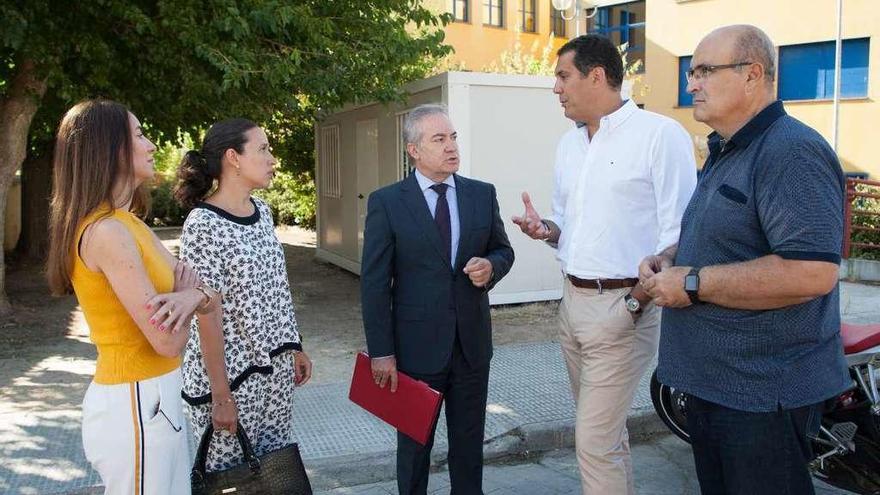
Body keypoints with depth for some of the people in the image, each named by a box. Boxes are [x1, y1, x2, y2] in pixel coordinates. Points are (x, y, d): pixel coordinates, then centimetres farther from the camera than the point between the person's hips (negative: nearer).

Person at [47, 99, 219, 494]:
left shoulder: (128, 224, 9)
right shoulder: (107, 231, -20)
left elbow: (211, 302, 7)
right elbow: (168, 342, -23)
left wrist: (193, 295, -15)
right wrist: (186, 295, -4)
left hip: (152, 398, 9)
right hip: (135, 404, -9)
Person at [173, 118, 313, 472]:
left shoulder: (262, 211, 5)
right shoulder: (204, 226, -17)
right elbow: (208, 317, -18)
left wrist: (295, 347, 15)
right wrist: (221, 396, -16)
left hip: (276, 366, 7)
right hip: (231, 373, -7)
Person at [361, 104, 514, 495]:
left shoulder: (482, 194, 3)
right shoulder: (386, 202, -7)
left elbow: (503, 250, 13)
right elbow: (374, 283, -8)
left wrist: (491, 266, -11)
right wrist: (381, 352, -11)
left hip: (472, 341, 3)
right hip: (417, 344, -3)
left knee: (469, 442, 17)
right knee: (414, 444, 14)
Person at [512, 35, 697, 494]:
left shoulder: (660, 134, -11)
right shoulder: (568, 143, 12)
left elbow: (679, 235, -14)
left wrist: (634, 303, -18)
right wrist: (546, 229, 0)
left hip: (623, 305, -8)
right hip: (572, 300, 8)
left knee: (595, 442, -7)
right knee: (606, 429, 20)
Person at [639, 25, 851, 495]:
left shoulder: (791, 151, -20)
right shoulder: (724, 153, 13)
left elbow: (812, 272, -30)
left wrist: (692, 283, -23)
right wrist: (667, 260, 5)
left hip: (763, 391, -10)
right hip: (711, 381, 10)